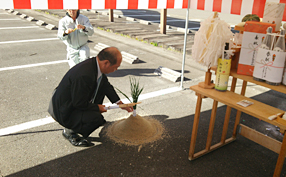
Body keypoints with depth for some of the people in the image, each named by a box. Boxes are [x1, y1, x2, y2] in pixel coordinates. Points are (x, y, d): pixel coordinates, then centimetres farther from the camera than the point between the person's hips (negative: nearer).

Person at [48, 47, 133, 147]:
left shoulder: (95, 64, -7)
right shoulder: (84, 75, -36)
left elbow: (107, 85, 10)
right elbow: (79, 104, -27)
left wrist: (120, 103, 7)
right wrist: (97, 107, -11)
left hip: (76, 100, 9)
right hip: (64, 111, -9)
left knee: (102, 85, 9)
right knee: (96, 118, -27)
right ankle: (70, 131, 2)